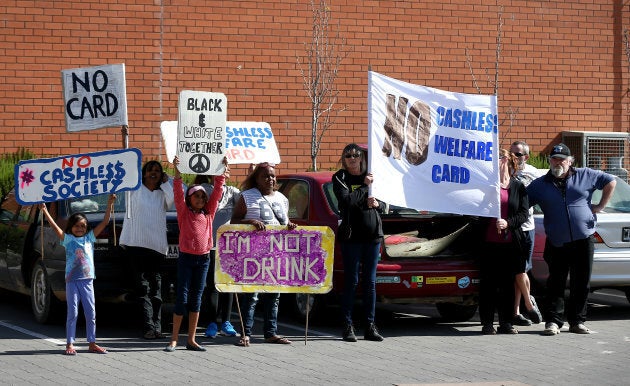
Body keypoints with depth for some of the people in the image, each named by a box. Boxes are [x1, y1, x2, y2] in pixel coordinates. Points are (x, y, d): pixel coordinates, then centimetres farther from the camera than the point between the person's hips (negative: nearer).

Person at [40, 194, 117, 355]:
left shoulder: (89, 238, 9)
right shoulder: (68, 239, 2)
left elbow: (104, 222, 5)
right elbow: (55, 226, -8)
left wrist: (109, 204, -3)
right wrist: (45, 211, -17)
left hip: (87, 280, 3)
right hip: (72, 280, -3)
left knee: (91, 313, 4)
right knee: (73, 313, -2)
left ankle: (92, 343, 11)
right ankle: (70, 344, 2)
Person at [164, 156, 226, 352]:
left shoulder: (209, 213, 9)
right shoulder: (184, 212, 0)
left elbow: (217, 191, 7)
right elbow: (178, 193, -11)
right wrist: (177, 171, -22)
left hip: (203, 259, 4)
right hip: (186, 257, -4)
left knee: (196, 298, 7)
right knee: (182, 298, -4)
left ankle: (191, 340, 11)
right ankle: (174, 340, -1)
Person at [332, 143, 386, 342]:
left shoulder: (370, 176, 14)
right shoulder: (340, 178, 2)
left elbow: (384, 205, 18)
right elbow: (346, 200, -15)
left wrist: (377, 204, -4)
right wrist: (365, 186, -7)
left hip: (373, 235, 4)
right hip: (352, 235, -4)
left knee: (370, 282, 6)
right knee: (351, 281, -3)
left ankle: (370, 326, 10)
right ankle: (348, 326, 0)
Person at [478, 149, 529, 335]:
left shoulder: (518, 186, 8)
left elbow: (524, 213, 2)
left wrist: (508, 223, -13)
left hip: (511, 242, 1)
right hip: (489, 242, -1)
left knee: (508, 284, 5)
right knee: (488, 284, 0)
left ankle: (506, 322, 12)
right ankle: (487, 323, 4)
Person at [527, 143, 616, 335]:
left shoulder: (585, 175, 8)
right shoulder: (540, 184, 8)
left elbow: (610, 181, 15)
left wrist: (601, 205, 8)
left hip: (583, 240, 0)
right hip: (556, 243, 0)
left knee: (581, 283, 4)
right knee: (556, 283, -2)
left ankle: (577, 321, 12)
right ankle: (553, 321, 1)